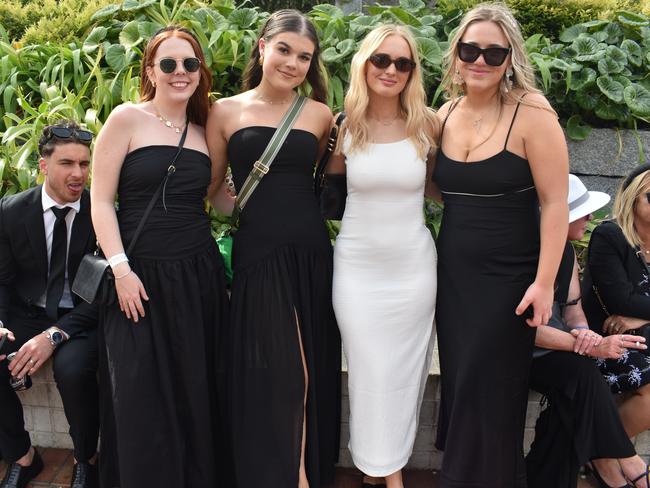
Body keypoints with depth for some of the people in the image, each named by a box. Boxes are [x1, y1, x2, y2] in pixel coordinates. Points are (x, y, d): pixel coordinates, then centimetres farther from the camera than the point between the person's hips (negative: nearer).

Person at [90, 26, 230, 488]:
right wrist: (121, 269, -13)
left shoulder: (203, 132, 11)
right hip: (142, 277, -4)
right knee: (145, 401, 3)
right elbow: (101, 200, -5)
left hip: (199, 275, 4)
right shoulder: (127, 118, -2)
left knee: (200, 393, 9)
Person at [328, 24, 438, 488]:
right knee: (370, 371, 7)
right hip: (357, 266, 0)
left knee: (405, 370, 12)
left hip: (413, 266, 1)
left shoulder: (427, 124, -3)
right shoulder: (345, 126, -3)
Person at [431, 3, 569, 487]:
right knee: (458, 381, 15)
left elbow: (555, 202, -14)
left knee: (489, 390, 4)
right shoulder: (445, 115, 3)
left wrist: (544, 283, -17)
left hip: (508, 277, -5)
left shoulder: (531, 111, -13)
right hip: (452, 272, 5)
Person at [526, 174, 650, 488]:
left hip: (554, 351, 7)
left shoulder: (566, 250, 6)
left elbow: (572, 306, 9)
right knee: (580, 372, -29)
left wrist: (582, 331, -15)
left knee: (575, 399, -22)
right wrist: (592, 347, -27)